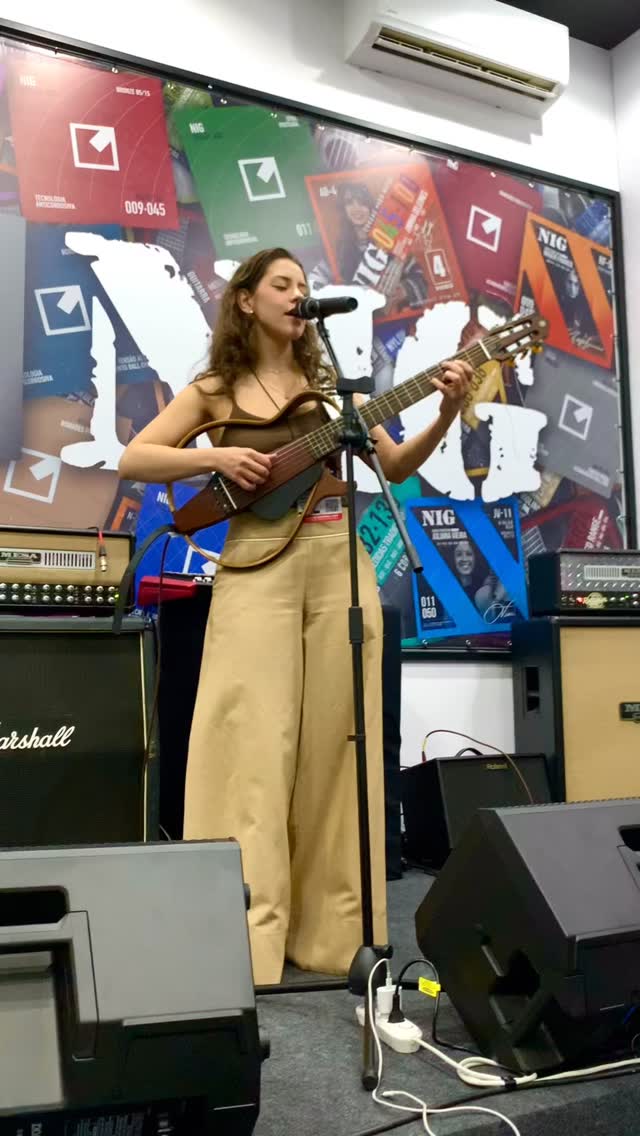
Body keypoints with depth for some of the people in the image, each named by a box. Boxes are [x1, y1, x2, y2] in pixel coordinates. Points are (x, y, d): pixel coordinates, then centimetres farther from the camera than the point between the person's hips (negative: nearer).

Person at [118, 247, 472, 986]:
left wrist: (444, 417, -6)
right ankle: (242, 939, 1)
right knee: (255, 744, -7)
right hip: (258, 566, -2)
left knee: (333, 743, 4)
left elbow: (394, 468, 10)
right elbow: (132, 460, 4)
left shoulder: (327, 383, 14)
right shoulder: (214, 391, 8)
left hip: (339, 563, 3)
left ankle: (331, 928, 15)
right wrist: (217, 457, -9)